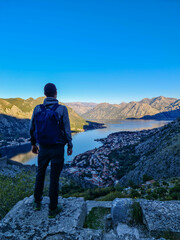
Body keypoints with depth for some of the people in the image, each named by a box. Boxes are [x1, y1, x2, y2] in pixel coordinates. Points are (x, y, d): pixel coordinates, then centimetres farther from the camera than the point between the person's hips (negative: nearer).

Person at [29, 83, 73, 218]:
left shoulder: (37, 109, -5)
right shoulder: (62, 109, -15)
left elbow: (32, 128, 4)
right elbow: (67, 130, -12)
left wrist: (33, 144, 18)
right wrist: (70, 146, 2)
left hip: (43, 148, 3)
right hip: (57, 149, -3)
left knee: (40, 173, 26)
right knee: (54, 178, 9)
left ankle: (37, 202, 39)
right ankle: (53, 209, 24)